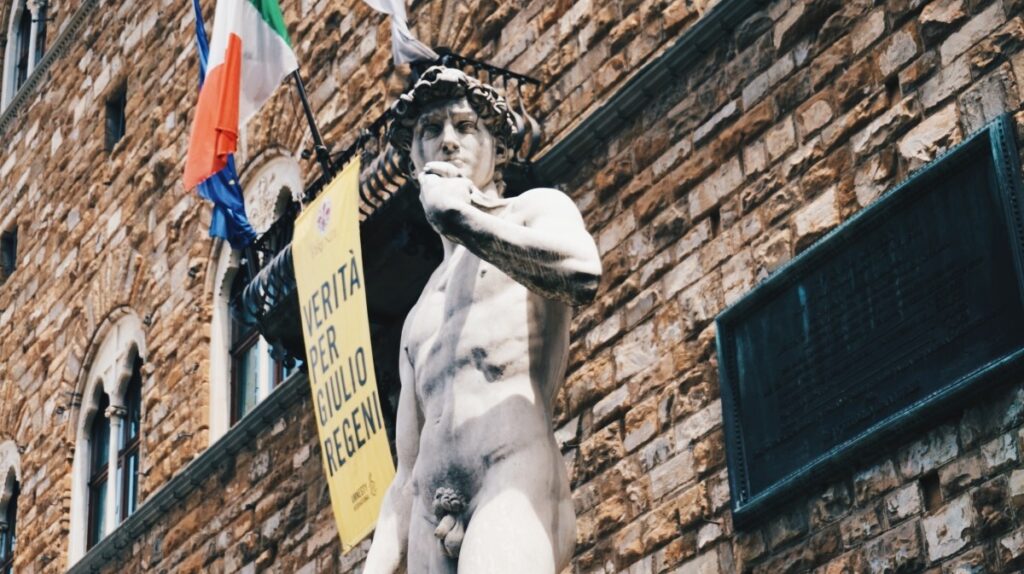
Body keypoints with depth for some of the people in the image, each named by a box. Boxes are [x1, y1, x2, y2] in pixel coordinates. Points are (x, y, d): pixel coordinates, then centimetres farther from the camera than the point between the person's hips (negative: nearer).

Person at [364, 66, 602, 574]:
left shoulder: (536, 208, 16)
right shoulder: (419, 316, 32)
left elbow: (581, 273, -11)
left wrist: (456, 213, -4)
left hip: (516, 485, -6)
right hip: (433, 524, 6)